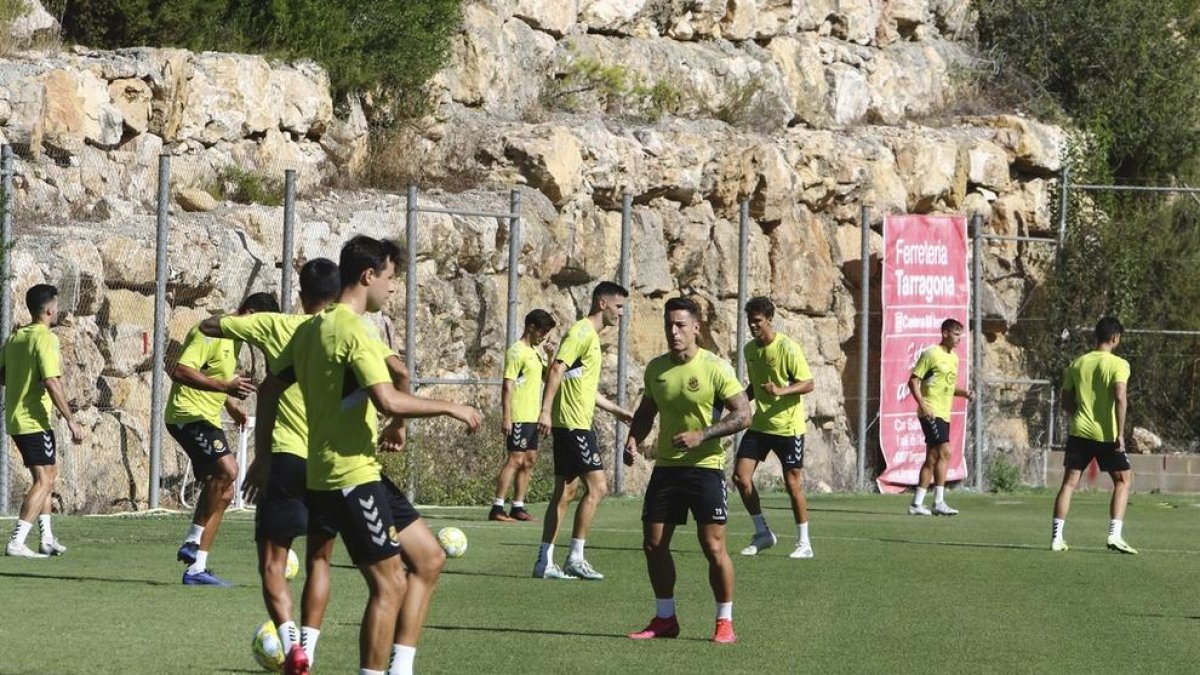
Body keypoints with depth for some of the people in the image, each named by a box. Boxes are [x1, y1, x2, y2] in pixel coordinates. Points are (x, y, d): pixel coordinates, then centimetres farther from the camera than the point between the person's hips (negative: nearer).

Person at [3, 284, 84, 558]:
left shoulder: (15, 337, 10)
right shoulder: (45, 339, -15)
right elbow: (51, 383, -23)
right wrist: (71, 420, -21)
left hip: (15, 419, 9)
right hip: (35, 421, -9)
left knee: (49, 474, 21)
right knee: (44, 479, -8)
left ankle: (47, 539, 23)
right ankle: (16, 542, -16)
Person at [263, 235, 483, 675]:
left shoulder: (312, 329, 13)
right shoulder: (354, 330, -16)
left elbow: (270, 389, 19)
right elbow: (387, 400, -27)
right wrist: (452, 408, -16)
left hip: (325, 473, 10)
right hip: (354, 476, -10)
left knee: (429, 559, 12)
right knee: (390, 585, -6)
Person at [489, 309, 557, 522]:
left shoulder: (536, 351, 16)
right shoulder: (517, 351, -11)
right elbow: (507, 386, -15)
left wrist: (551, 357, 4)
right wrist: (506, 417, -20)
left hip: (532, 416, 9)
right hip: (518, 416, -9)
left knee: (529, 460, 8)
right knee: (516, 459, -12)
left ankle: (518, 507, 12)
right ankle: (497, 508, -13)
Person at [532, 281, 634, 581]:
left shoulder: (591, 335, 20)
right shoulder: (582, 332, -11)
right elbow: (557, 369, -22)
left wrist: (617, 411, 32)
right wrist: (546, 410, -30)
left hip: (573, 424, 10)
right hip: (573, 424, -10)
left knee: (565, 492, 10)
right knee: (596, 486, -11)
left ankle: (545, 562, 11)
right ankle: (576, 558, -8)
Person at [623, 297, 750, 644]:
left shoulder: (715, 368, -10)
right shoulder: (656, 368, 7)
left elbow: (743, 414, -12)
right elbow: (647, 410, 22)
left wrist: (701, 436, -21)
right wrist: (633, 439, 2)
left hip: (705, 466, -6)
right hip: (665, 467, 6)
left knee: (713, 546, -8)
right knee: (653, 544, 4)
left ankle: (725, 622, 2)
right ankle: (665, 619, 18)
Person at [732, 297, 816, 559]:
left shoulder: (787, 348, -14)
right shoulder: (749, 349, 8)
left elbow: (808, 384, -15)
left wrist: (780, 391, -30)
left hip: (787, 426, -7)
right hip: (760, 424, 7)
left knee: (793, 483, -3)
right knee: (740, 476, -3)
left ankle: (804, 543, 9)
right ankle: (762, 533, 11)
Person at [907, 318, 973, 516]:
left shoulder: (954, 358, 17)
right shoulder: (931, 354, -8)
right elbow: (913, 381, -10)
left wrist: (963, 393, 7)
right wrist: (922, 404, -21)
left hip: (943, 414, 9)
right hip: (931, 412, -9)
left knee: (932, 458, 7)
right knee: (945, 452, -15)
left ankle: (917, 503, 11)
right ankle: (939, 503, -14)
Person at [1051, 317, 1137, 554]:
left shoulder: (1077, 364, 9)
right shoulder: (1119, 365, -6)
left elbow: (1066, 402, 13)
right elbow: (1120, 397, -18)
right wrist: (1120, 434, -16)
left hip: (1079, 432, 4)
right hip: (1107, 434, -4)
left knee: (1069, 482, 7)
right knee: (1123, 480, 11)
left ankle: (1056, 537, 0)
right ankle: (1114, 535, 0)